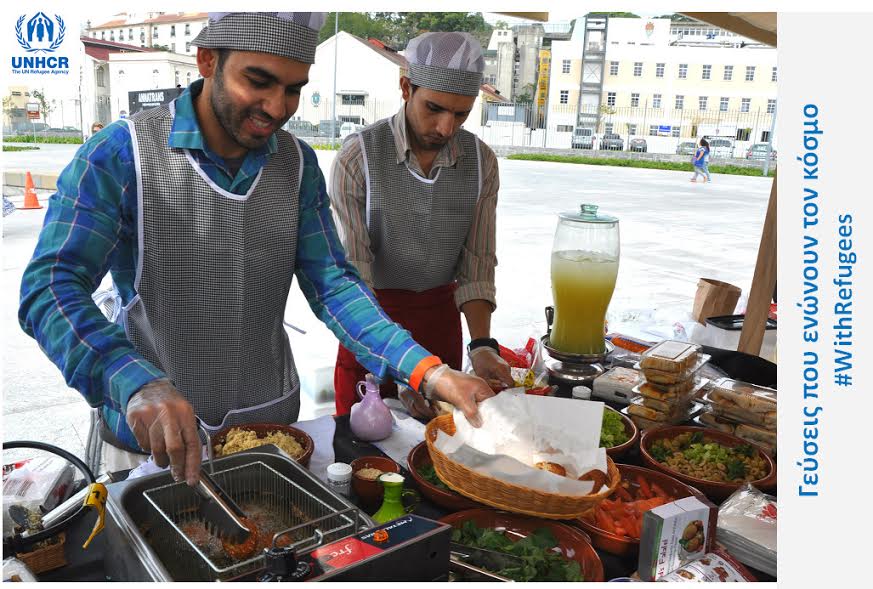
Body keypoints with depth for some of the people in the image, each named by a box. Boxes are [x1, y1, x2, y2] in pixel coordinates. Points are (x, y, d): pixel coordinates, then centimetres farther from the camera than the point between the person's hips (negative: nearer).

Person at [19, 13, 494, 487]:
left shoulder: (298, 163, -3)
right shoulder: (122, 153, -16)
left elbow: (332, 285, -7)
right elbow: (50, 287, -22)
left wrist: (428, 372, -20)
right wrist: (139, 386, -41)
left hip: (271, 420, 4)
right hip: (150, 434, -3)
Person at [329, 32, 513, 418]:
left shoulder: (481, 162, -8)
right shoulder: (358, 156, -19)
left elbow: (477, 264, -4)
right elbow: (352, 274, -20)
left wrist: (482, 344, -19)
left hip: (441, 313, 3)